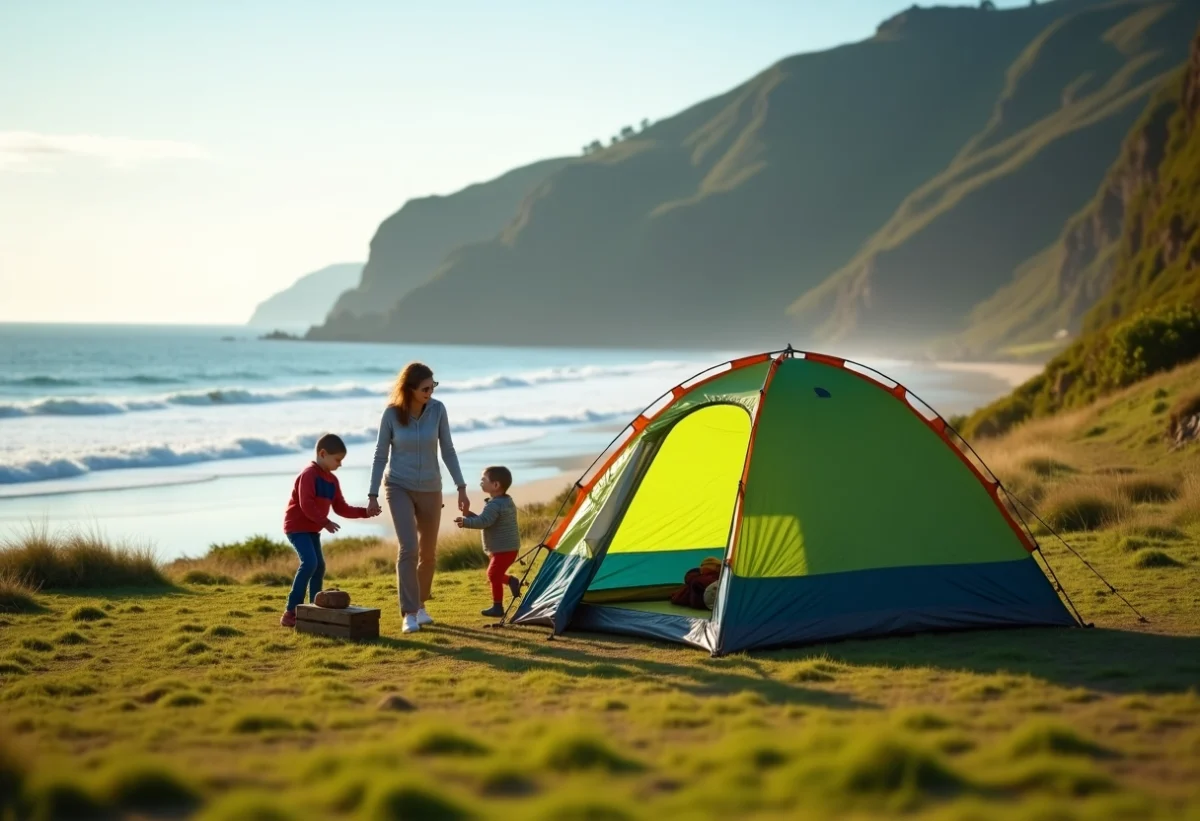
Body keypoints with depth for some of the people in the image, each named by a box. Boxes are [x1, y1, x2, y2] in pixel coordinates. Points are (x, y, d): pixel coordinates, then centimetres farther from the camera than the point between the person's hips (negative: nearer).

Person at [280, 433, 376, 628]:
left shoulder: (332, 480, 11)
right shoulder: (308, 475, -16)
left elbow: (341, 508, 11)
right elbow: (306, 504, -25)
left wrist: (364, 512, 1)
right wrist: (325, 522, -30)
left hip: (312, 529, 10)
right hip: (297, 526, -9)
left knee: (319, 566, 8)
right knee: (309, 562, -22)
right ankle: (291, 611, -22)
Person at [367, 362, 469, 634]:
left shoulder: (437, 409, -9)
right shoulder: (392, 413, -13)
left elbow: (448, 451, 0)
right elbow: (380, 455, -4)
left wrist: (461, 488, -1)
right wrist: (373, 495, -5)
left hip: (430, 489, 3)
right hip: (399, 488, -3)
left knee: (428, 552, 10)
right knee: (408, 548, -18)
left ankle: (420, 604, 32)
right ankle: (409, 614, -14)